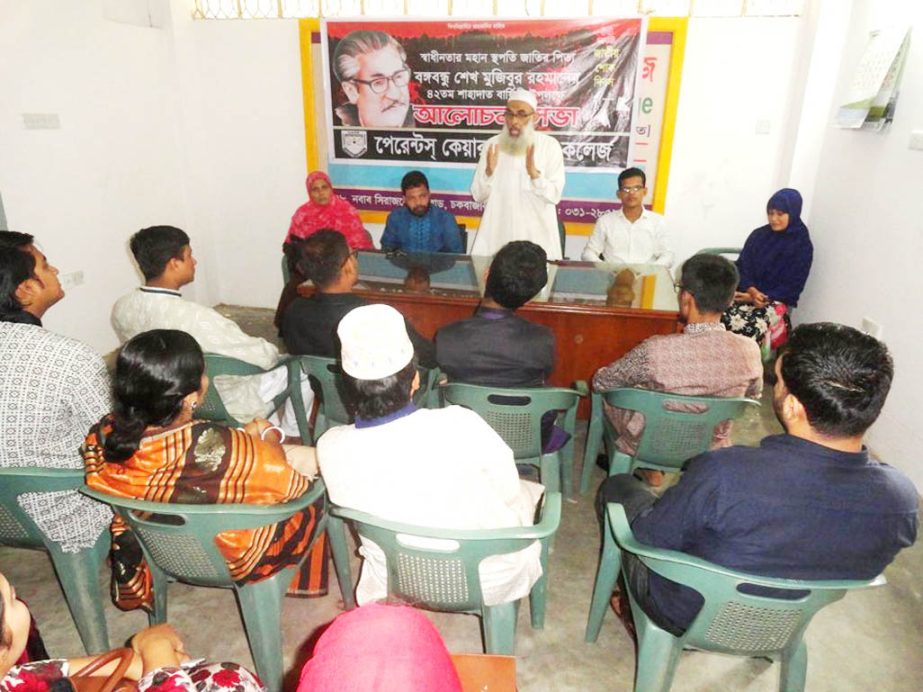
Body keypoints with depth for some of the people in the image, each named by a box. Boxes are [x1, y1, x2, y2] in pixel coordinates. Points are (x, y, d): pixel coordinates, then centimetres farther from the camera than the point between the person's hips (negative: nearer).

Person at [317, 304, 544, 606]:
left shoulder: (330, 447, -23)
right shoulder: (460, 426, -34)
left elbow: (347, 503, -3)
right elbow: (509, 491, -15)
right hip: (490, 580, -3)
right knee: (527, 493, 27)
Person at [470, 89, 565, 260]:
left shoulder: (550, 146, -3)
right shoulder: (492, 144, 2)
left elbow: (554, 195, -8)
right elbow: (478, 196, 0)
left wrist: (534, 173, -23)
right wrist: (489, 171, -17)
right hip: (496, 235, 2)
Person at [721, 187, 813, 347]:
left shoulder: (803, 246, -2)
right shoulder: (758, 235, 8)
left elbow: (792, 287, -5)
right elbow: (741, 267, 4)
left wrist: (759, 297, -14)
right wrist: (752, 290, -17)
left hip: (775, 301, -3)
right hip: (747, 292, 3)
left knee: (749, 327, -34)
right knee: (722, 317, -30)